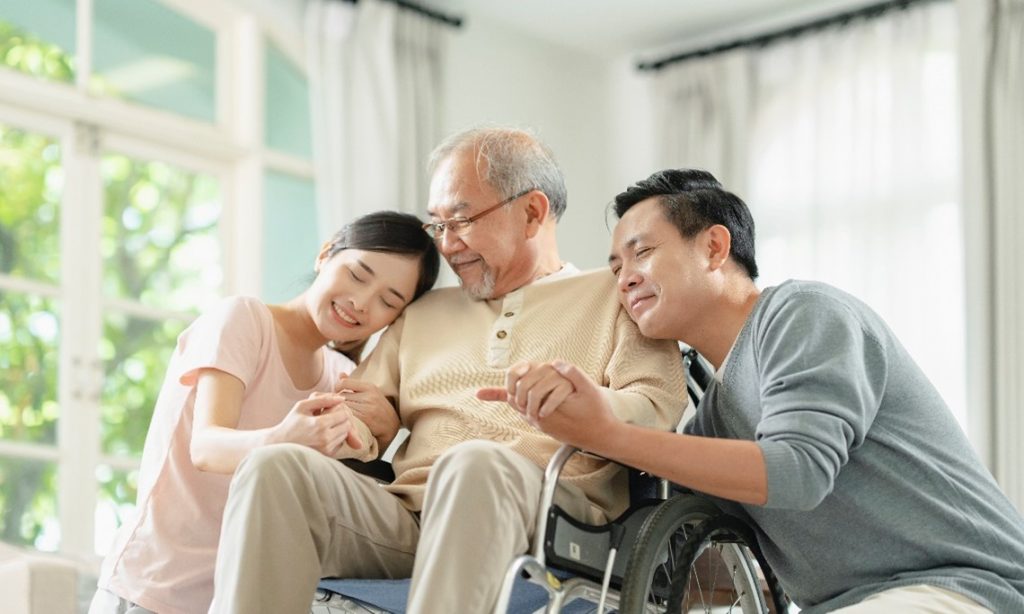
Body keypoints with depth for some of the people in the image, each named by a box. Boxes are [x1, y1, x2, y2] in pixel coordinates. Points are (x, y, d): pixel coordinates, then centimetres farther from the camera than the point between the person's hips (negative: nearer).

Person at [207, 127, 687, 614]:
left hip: (547, 518, -4)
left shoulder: (613, 297, 17)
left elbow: (659, 411, 1)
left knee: (473, 464, -39)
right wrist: (364, 418, 5)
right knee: (274, 467, -23)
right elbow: (363, 415, 29)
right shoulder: (423, 314, 33)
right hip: (405, 516, 4)